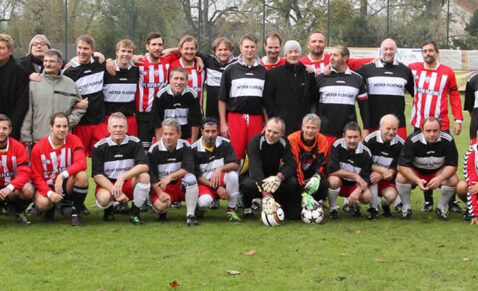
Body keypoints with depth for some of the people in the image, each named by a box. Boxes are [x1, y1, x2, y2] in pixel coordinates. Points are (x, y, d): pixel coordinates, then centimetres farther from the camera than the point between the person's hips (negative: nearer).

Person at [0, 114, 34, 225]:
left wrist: (10, 188, -36)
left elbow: (25, 172, -17)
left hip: (12, 188, 0)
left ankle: (19, 211, 1)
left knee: (28, 190, -34)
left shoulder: (18, 147, -8)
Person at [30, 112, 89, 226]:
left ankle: (76, 213, -13)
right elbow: (36, 176, -8)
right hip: (48, 186, 0)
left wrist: (62, 175, -39)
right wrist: (49, 193, -25)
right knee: (41, 203, -34)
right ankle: (51, 208, 9)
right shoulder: (38, 148, -10)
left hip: (68, 184, 1)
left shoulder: (73, 140, -9)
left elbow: (81, 164, -24)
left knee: (82, 175, -32)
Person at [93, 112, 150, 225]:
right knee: (104, 198, -36)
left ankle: (135, 212, -8)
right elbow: (97, 175, -11)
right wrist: (115, 191, -25)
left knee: (144, 176, -29)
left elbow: (144, 166, -19)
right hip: (107, 184, -1)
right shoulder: (99, 147, -6)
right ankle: (108, 210, 6)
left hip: (129, 184, 1)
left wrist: (122, 178, -31)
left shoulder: (135, 143, -4)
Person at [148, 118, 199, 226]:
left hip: (181, 185, 1)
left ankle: (190, 214, -24)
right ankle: (163, 213, 10)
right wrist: (160, 193, -22)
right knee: (160, 205, -31)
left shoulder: (184, 146, -4)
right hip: (162, 187, -1)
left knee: (190, 178, -32)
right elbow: (152, 176, -9)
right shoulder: (154, 150, -8)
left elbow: (189, 168, -17)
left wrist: (170, 176, -28)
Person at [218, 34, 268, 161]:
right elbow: (222, 99, 4)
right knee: (234, 156, -8)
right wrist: (223, 123, -3)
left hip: (256, 118, 2)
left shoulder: (263, 71, 13)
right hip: (235, 116, -2)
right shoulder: (231, 70, 5)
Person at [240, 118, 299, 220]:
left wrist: (279, 177, -42)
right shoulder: (256, 141, -21)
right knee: (249, 184, -38)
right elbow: (255, 168, -35)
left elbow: (291, 165, -17)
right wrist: (266, 194, -49)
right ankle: (247, 210, -7)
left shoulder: (284, 143, -8)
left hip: (272, 178, 3)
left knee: (292, 182, -26)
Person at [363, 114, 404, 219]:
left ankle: (385, 206, 14)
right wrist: (382, 170, -24)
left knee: (391, 195, -27)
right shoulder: (370, 140, -13)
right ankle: (373, 209, -19)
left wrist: (381, 176, -26)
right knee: (372, 175, -36)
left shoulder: (400, 144, -8)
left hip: (387, 179, 1)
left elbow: (395, 169, -8)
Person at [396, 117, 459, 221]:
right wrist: (417, 180, -41)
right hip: (415, 173, -1)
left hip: (438, 172, 1)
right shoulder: (412, 140, -26)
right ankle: (406, 207, -5)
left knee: (453, 180, -28)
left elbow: (452, 164, -16)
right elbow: (402, 165, -26)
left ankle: (441, 207, -1)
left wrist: (440, 178, -35)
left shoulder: (448, 140, -22)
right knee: (401, 177, -31)